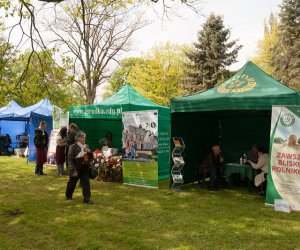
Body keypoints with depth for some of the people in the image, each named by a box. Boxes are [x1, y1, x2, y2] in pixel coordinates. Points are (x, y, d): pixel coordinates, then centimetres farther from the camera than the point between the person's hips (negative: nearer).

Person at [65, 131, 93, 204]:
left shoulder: (86, 146, 6)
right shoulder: (73, 147, -13)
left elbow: (91, 157, 12)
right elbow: (70, 159, -15)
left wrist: (89, 151, -10)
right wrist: (73, 170, -20)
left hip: (85, 169, 4)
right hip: (76, 169, -4)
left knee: (86, 183, -3)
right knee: (72, 183, 15)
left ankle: (87, 199, 1)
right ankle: (68, 196, 38)